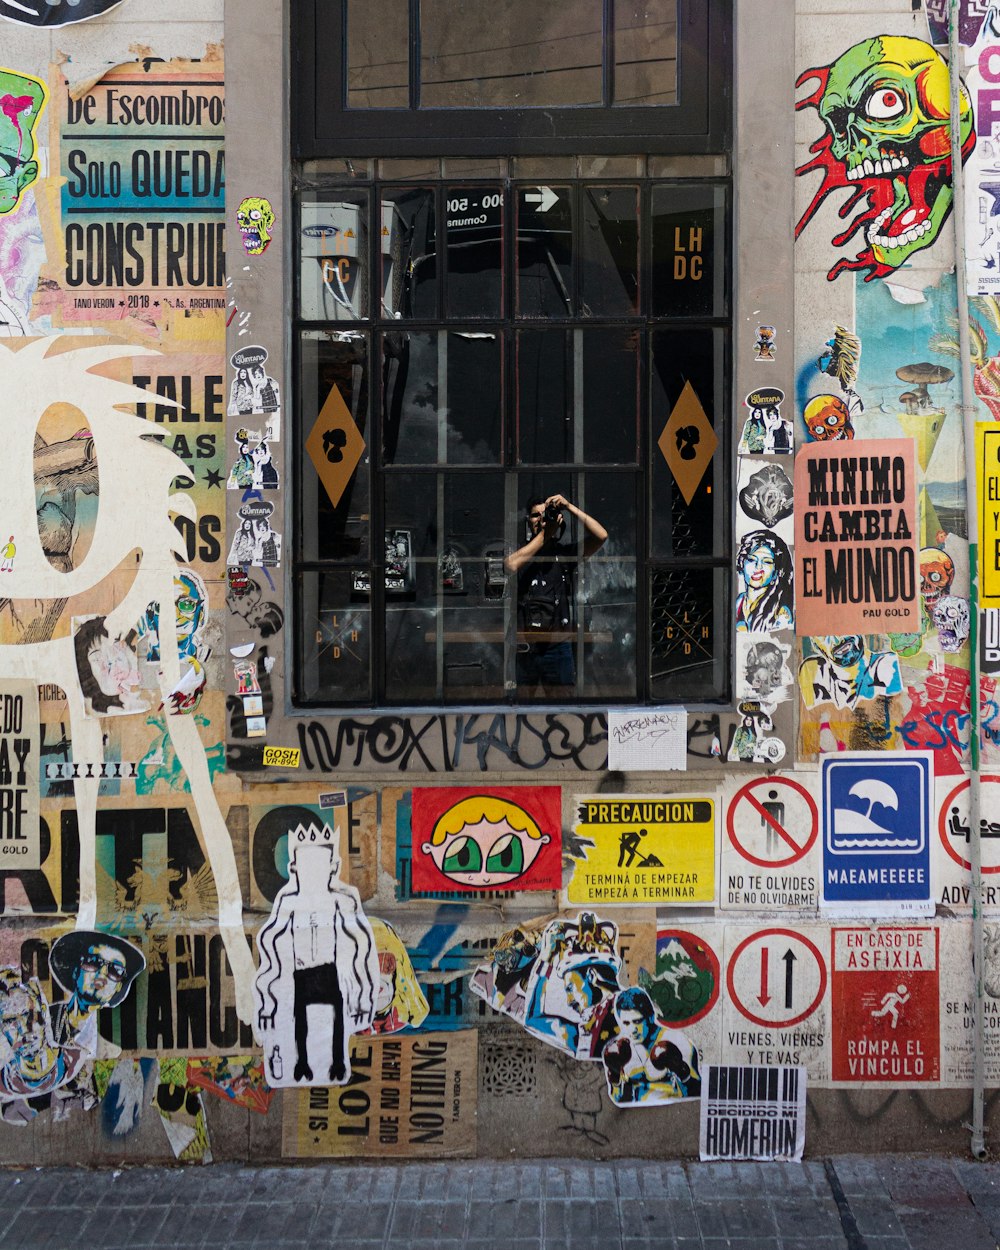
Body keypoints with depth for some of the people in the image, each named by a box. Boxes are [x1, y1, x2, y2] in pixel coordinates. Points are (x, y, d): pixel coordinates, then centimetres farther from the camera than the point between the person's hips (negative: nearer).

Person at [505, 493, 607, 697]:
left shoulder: (565, 552, 5)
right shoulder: (520, 551, 7)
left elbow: (601, 536, -8)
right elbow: (511, 565, -17)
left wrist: (570, 507, -9)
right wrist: (544, 534, -11)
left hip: (557, 647, 0)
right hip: (522, 647, 0)